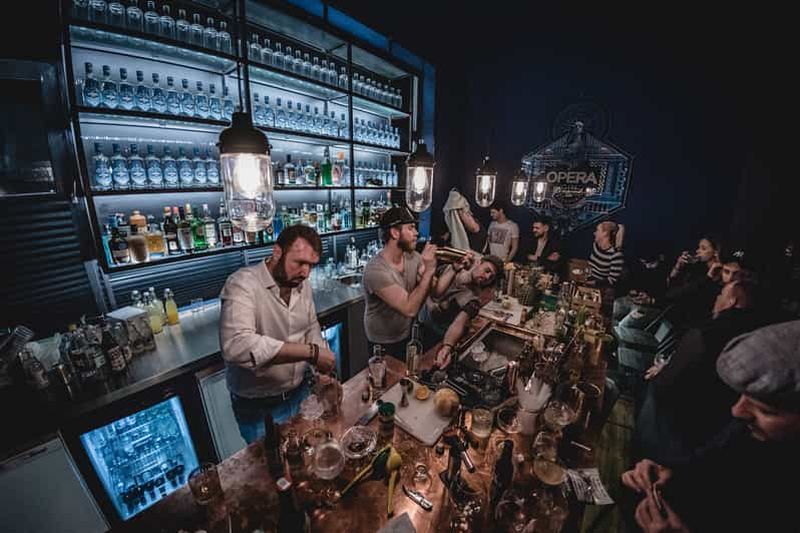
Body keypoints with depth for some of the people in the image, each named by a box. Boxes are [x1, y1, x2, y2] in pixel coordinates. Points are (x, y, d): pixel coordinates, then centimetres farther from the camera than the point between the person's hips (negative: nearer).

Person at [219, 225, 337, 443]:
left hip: (301, 391, 6)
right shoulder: (242, 284, -25)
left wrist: (322, 367, -8)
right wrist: (310, 352, -39)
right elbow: (236, 345, -39)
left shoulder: (302, 284, -4)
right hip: (258, 407, -5)